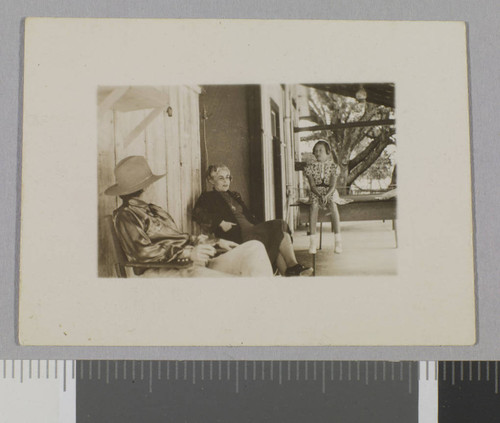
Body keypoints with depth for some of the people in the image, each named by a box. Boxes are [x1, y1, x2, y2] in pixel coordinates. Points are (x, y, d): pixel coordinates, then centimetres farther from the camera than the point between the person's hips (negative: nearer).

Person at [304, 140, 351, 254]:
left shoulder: (333, 166, 1)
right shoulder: (310, 167, 4)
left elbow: (332, 186, -8)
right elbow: (312, 186, -4)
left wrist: (326, 196, -27)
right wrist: (320, 196, -22)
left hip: (330, 192, -1)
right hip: (316, 193, 1)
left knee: (333, 206, -34)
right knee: (313, 206, -34)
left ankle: (338, 240, -35)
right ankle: (312, 241, -35)